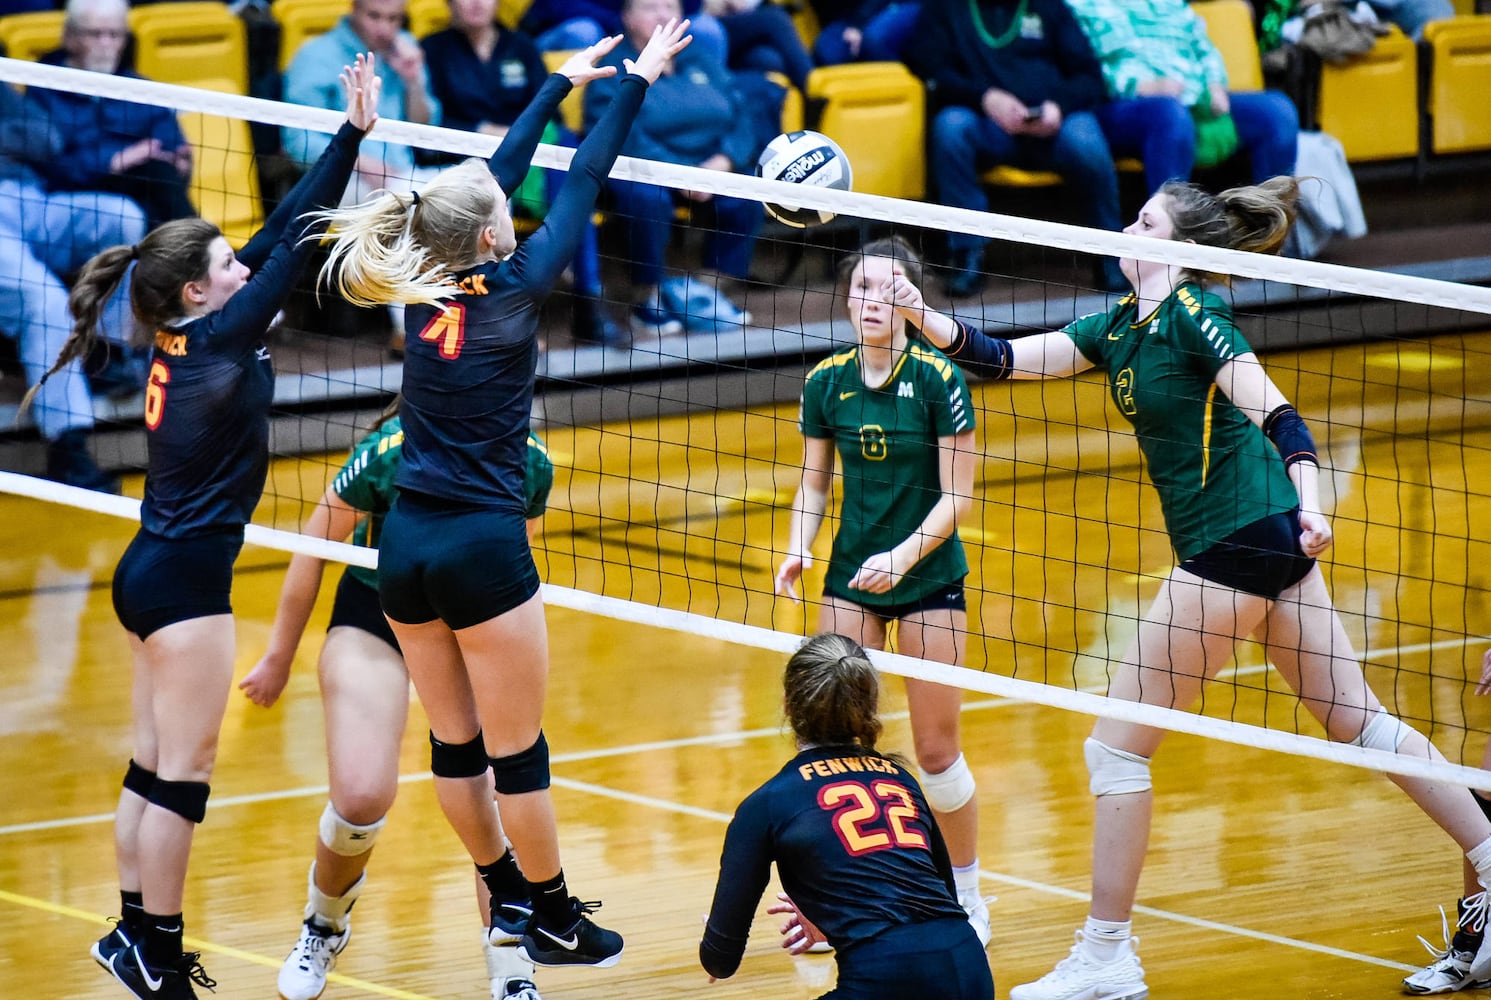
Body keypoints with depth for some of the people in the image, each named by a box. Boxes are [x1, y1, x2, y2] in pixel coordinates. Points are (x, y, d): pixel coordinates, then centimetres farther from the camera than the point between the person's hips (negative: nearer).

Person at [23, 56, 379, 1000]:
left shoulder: (187, 343, 6)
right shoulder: (215, 341, -16)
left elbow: (280, 235, 8)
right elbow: (295, 246, -14)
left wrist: (350, 142, 7)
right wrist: (352, 136, -9)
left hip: (156, 573, 9)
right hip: (185, 579, -9)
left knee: (155, 767, 14)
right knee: (184, 773, -4)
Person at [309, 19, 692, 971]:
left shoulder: (423, 284, 3)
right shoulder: (511, 288, -11)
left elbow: (496, 173, 15)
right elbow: (583, 185, -3)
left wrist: (561, 83, 24)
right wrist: (636, 81, 6)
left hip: (406, 544, 6)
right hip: (481, 548, -6)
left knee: (455, 741, 15)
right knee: (517, 749, 5)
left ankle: (507, 894, 28)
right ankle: (552, 919, 14)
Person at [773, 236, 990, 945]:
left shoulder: (939, 379, -13)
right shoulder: (825, 382, -1)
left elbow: (957, 495, -11)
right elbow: (814, 482, 8)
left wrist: (904, 554, -23)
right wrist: (798, 548, -9)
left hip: (929, 579, -3)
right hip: (850, 576, 3)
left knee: (936, 752, 1)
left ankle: (968, 897, 19)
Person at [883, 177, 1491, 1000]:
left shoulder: (1192, 315, -14)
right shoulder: (1121, 325, 12)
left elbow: (1276, 416, -24)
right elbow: (1003, 358, 11)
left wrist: (1309, 503, -39)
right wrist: (926, 320, -3)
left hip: (1233, 547, -9)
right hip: (1268, 543, 9)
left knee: (1117, 746, -3)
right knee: (1356, 721, 14)